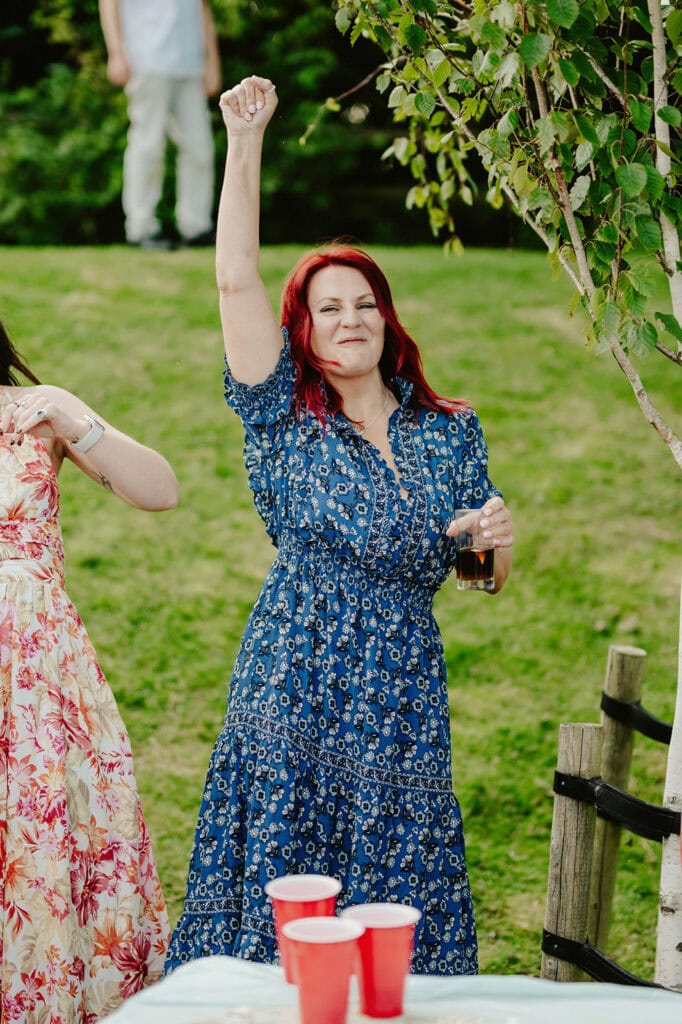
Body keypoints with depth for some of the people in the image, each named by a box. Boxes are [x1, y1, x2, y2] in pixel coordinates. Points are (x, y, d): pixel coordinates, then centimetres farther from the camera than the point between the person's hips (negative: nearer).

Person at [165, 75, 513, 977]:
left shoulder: (451, 431, 9)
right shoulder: (284, 419, 1)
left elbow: (481, 575, 16)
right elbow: (235, 279, -9)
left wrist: (499, 544, -8)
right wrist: (246, 143, -13)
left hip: (402, 695, 2)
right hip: (293, 689, -2)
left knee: (399, 898, 7)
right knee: (277, 886, 1)